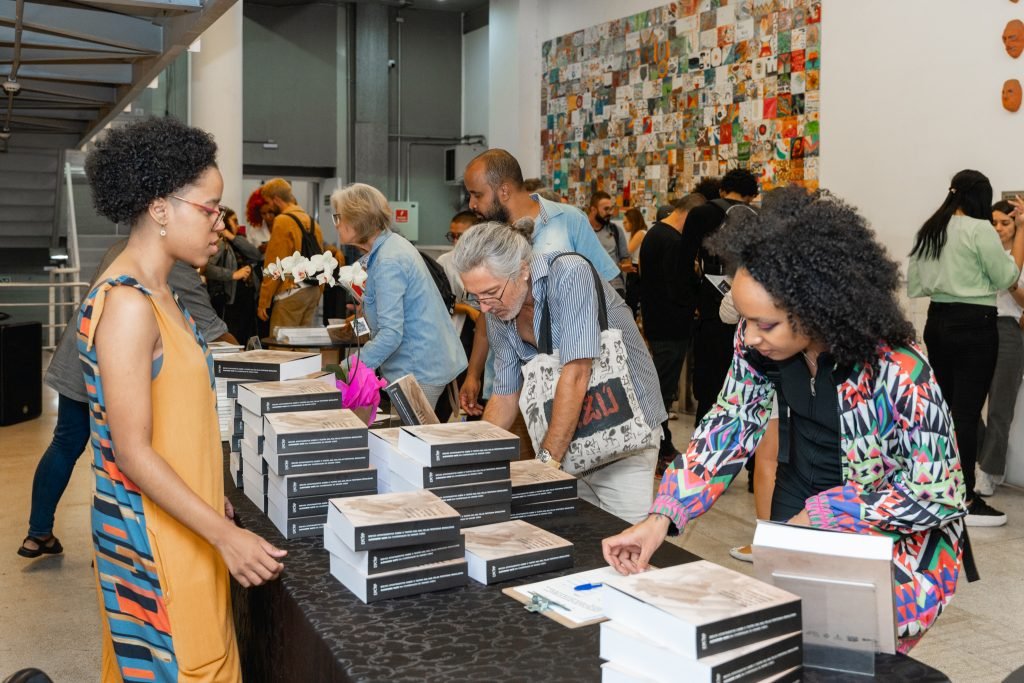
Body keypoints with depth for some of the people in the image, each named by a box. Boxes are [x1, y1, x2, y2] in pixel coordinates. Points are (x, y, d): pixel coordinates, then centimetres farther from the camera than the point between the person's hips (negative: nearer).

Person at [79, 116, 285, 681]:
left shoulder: (154, 293, 7)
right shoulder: (126, 302, -21)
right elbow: (131, 450, -22)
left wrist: (211, 498, 18)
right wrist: (225, 535, -23)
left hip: (179, 520, 9)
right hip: (155, 534, -9)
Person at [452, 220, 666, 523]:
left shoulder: (570, 274, -22)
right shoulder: (498, 313, -1)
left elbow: (575, 373, -27)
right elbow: (505, 396, 6)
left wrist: (547, 459, -27)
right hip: (566, 436, 6)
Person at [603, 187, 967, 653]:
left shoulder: (897, 370, -29)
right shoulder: (758, 342, -15)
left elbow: (939, 493, -21)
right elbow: (731, 424, -5)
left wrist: (821, 517, -24)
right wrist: (661, 517, -15)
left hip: (891, 544, -5)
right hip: (794, 523, 5)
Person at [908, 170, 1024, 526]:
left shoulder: (928, 231, 10)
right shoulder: (979, 229, -11)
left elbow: (914, 285, 14)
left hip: (937, 321, 7)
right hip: (974, 324, -7)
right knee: (967, 411, -4)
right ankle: (964, 501, 1)